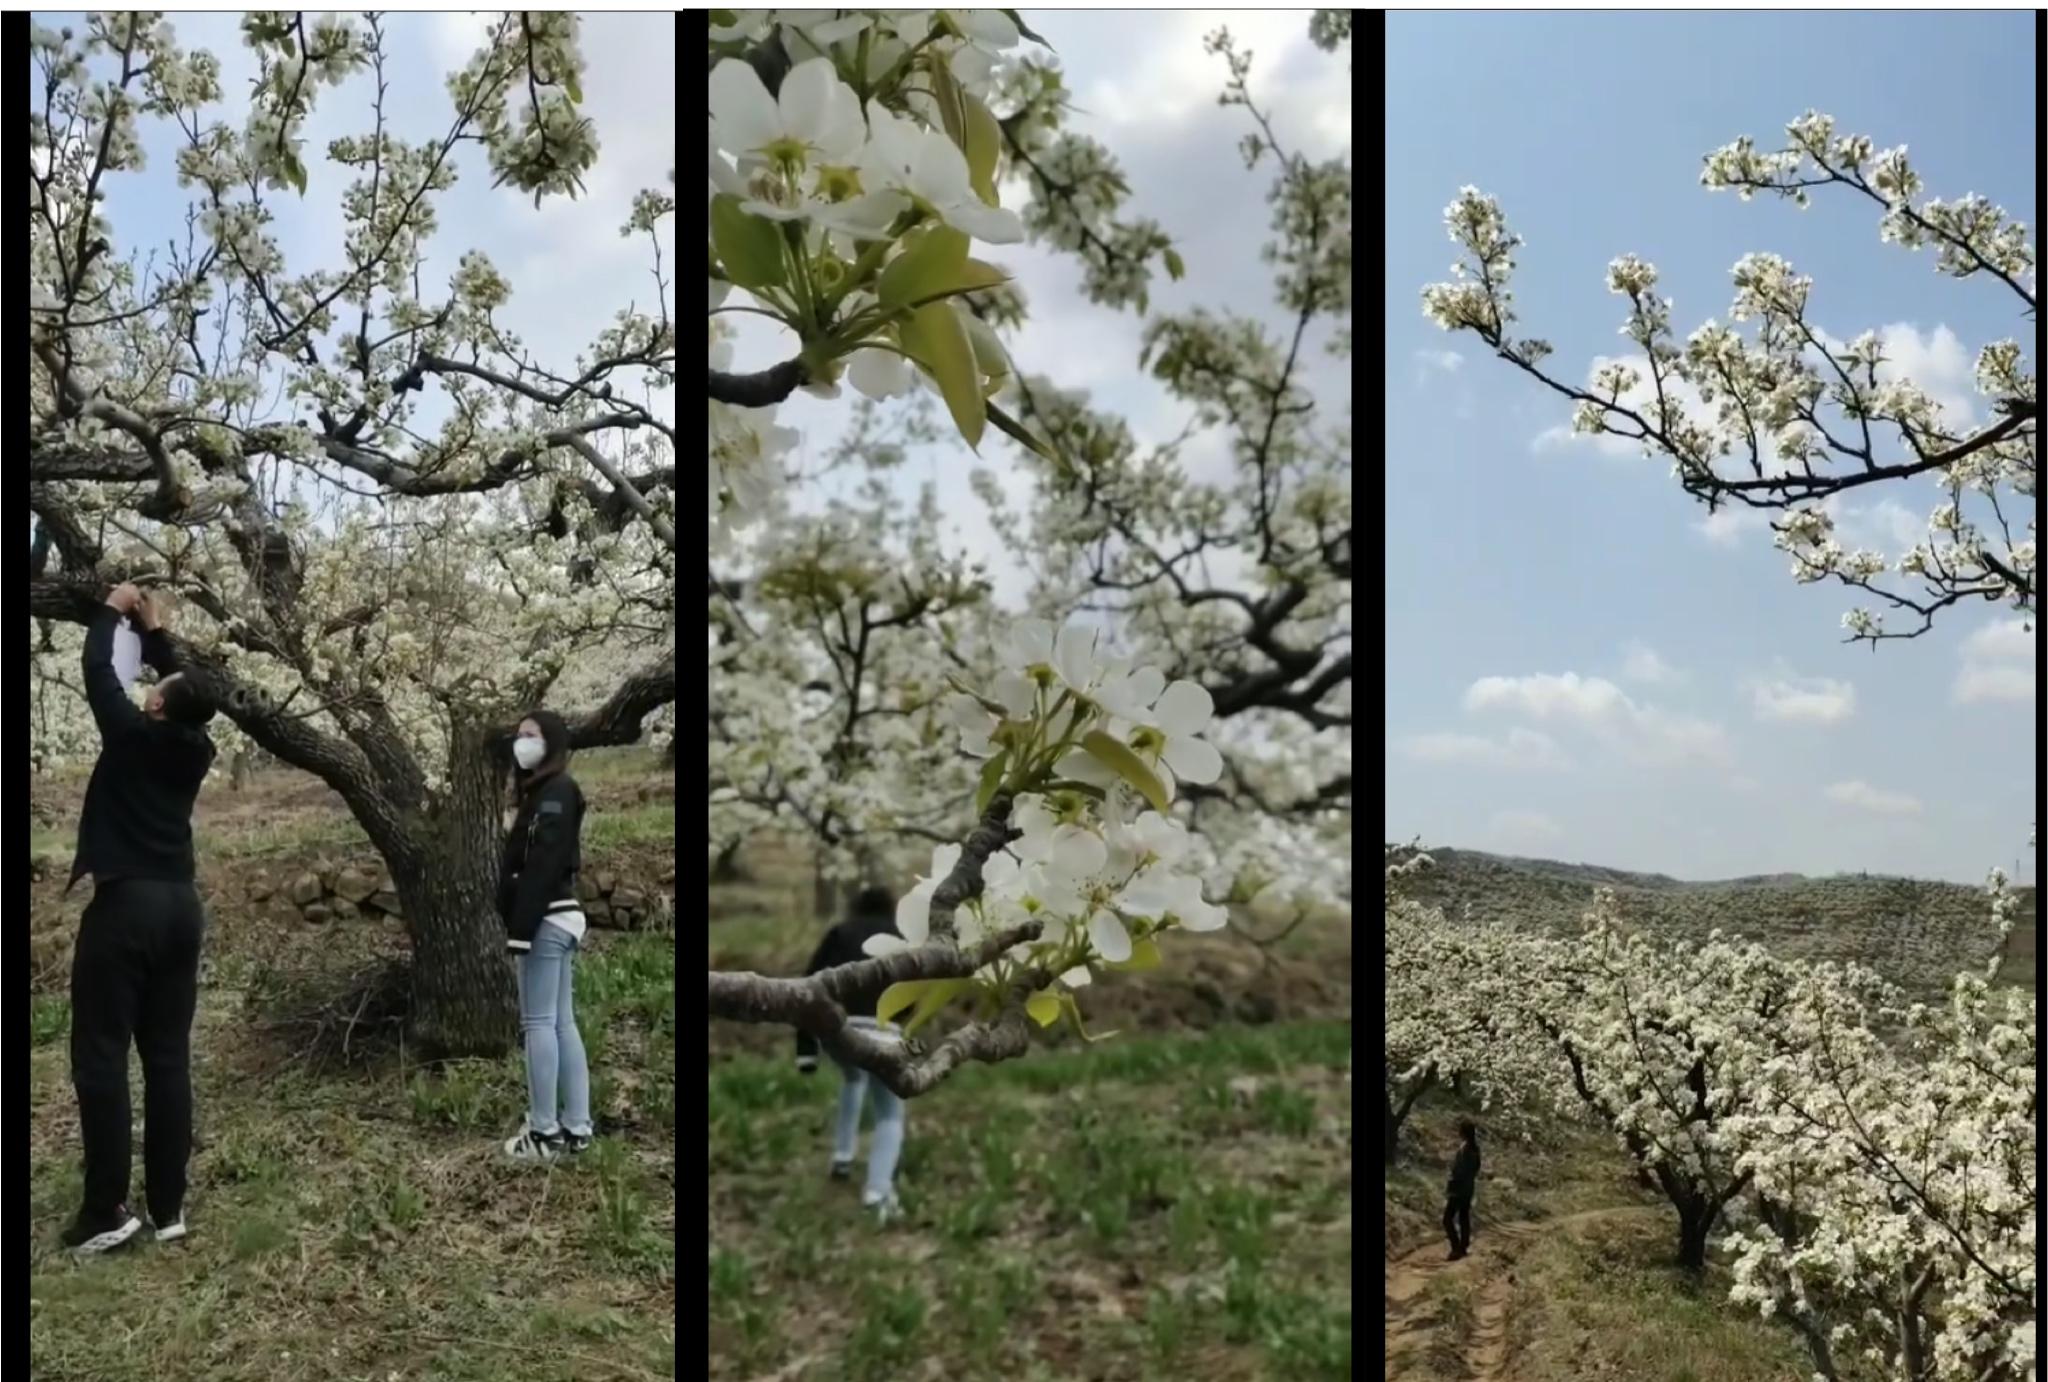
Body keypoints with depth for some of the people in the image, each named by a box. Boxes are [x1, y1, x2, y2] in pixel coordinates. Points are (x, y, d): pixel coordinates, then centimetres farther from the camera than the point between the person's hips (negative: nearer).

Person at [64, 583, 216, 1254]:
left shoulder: (134, 736, -9)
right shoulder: (196, 747, 7)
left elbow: (97, 670, 3)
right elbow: (185, 692, 25)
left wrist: (112, 609, 17)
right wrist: (155, 630, 30)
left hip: (125, 905, -6)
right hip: (180, 907, 6)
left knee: (100, 1055, -1)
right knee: (168, 1056, 7)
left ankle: (105, 1212, -2)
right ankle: (168, 1207, 9)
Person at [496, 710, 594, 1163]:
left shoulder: (553, 792, -11)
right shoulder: (551, 792, 19)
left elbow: (541, 866, -20)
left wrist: (521, 927, -22)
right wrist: (519, 921, 15)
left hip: (546, 919, -10)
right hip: (559, 917, 10)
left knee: (538, 1023, -7)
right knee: (562, 1023, 9)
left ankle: (545, 1132, -4)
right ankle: (575, 1127, 12)